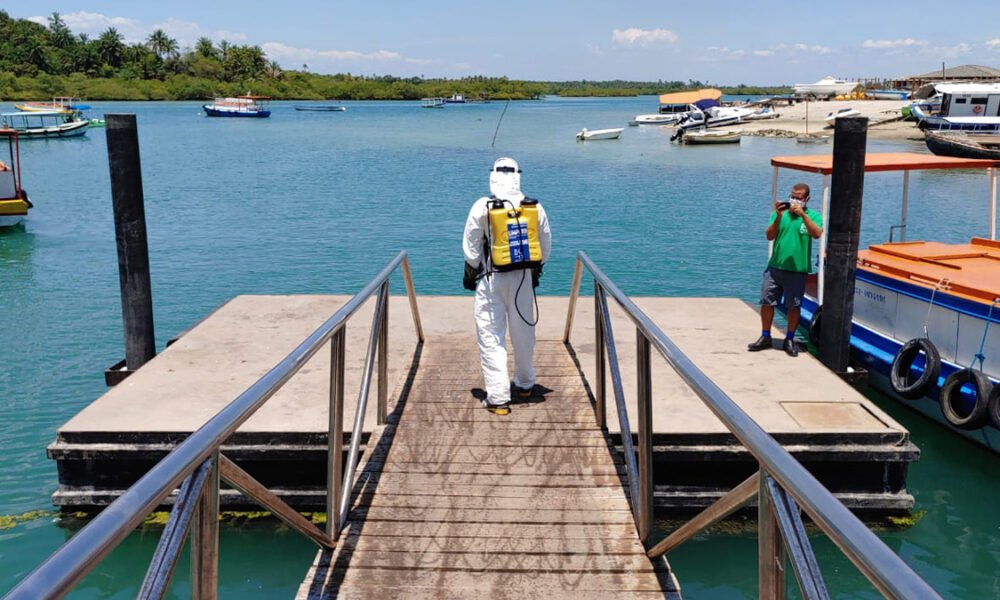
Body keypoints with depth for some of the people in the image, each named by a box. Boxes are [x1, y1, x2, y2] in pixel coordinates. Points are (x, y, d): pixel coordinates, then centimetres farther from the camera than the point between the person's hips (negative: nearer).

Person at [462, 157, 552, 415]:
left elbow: (470, 246, -2)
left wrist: (470, 273, 13)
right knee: (524, 331, 18)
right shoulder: (535, 208, -1)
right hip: (524, 277, 3)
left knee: (491, 336, 0)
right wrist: (536, 269, 24)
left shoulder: (482, 207, -9)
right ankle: (525, 384, 36)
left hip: (492, 280, -3)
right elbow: (546, 244, 9)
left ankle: (498, 398, -4)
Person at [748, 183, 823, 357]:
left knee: (794, 307, 5)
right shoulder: (780, 213, 6)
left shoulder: (813, 216, 1)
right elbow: (769, 236, -3)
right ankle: (765, 338, 17)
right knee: (766, 302, 4)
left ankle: (789, 340, 19)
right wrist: (778, 218, -16)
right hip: (775, 267, 2)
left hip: (797, 270, -2)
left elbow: (817, 234, -18)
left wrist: (803, 214, -24)